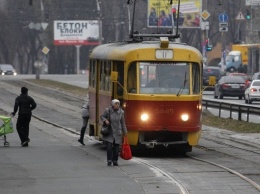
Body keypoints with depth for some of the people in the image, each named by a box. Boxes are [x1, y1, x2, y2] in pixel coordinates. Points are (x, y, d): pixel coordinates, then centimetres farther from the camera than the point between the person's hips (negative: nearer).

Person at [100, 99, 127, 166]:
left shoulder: (121, 112, 0)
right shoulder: (108, 111, -6)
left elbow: (123, 123, 9)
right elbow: (102, 116, 8)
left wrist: (125, 132, 11)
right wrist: (105, 120, -13)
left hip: (117, 133, 2)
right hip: (109, 133, -2)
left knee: (116, 148, 3)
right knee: (109, 147, -9)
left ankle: (115, 161, 15)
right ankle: (109, 161, 3)